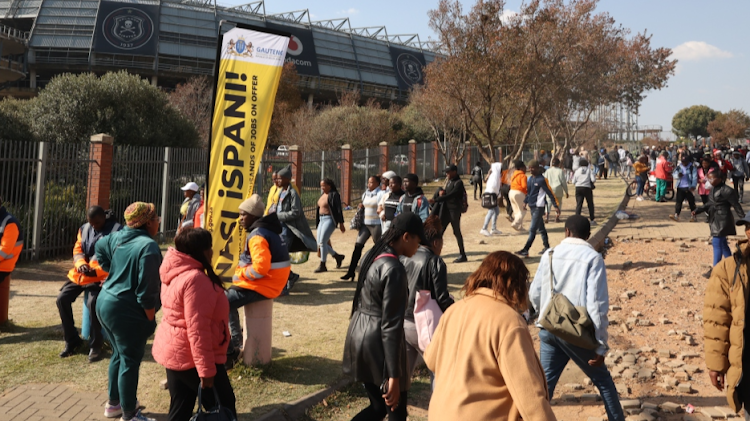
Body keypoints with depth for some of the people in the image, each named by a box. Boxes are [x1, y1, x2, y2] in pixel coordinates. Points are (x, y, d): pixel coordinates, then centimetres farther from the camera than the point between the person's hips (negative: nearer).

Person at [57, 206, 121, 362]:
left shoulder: (116, 230, -10)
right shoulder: (84, 228, 12)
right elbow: (77, 250, 12)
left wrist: (96, 270, -24)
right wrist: (81, 263, -10)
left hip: (101, 276, -7)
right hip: (81, 273, 7)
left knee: (93, 302, -29)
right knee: (62, 298, -7)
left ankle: (95, 345, -11)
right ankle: (72, 340, 10)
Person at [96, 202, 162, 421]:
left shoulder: (117, 237, 6)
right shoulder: (148, 246, -20)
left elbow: (99, 247, 28)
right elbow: (146, 289, -22)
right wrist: (150, 319, -13)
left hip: (106, 302, 9)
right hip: (126, 310, -9)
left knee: (119, 354, 22)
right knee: (130, 361, 1)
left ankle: (114, 403, 35)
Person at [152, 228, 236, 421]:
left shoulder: (176, 273, 8)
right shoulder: (195, 279, -24)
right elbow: (197, 329, -27)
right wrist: (206, 369, -25)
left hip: (173, 352, 10)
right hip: (191, 358, -10)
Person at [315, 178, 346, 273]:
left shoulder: (334, 195, -10)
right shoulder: (323, 195, 15)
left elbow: (339, 209, -12)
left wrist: (341, 223, -15)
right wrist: (317, 223, 19)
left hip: (330, 220, -9)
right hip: (322, 220, 9)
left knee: (322, 242, -13)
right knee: (320, 243, 7)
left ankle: (322, 266, -4)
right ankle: (338, 256, 23)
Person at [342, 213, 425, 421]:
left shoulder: (372, 256, 7)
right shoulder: (394, 269, -20)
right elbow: (391, 324, -22)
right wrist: (393, 376, -20)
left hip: (359, 334, 9)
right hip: (378, 341, -9)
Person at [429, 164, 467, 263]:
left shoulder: (458, 183, -14)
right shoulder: (449, 181, 13)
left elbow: (450, 195, -23)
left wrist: (435, 200, -26)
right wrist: (442, 192, -4)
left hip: (454, 210, -8)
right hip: (446, 209, 9)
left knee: (456, 232, -1)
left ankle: (463, 255, 10)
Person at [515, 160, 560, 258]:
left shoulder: (542, 179, -12)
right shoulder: (530, 179, 10)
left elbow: (550, 193, -11)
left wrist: (556, 206, -12)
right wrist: (525, 202, 12)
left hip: (539, 207, -8)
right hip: (532, 206, 8)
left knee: (532, 229, -10)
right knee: (541, 228, 15)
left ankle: (525, 250, -14)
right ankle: (547, 247, 25)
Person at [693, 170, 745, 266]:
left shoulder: (726, 191, -17)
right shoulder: (713, 189, 9)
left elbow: (736, 205, -13)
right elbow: (710, 204, 17)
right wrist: (697, 211, 7)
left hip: (722, 220, -9)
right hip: (715, 220, 9)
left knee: (717, 243, -9)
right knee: (722, 243, 18)